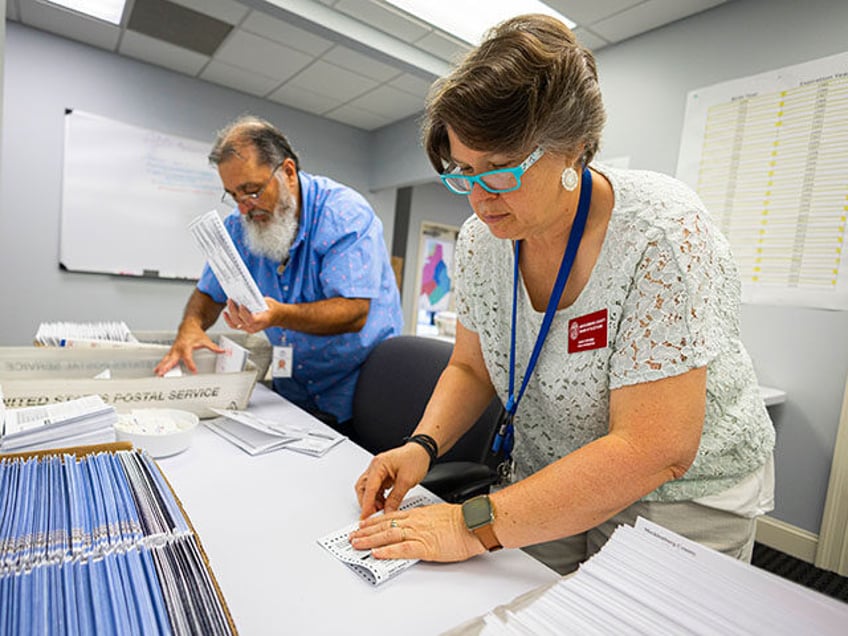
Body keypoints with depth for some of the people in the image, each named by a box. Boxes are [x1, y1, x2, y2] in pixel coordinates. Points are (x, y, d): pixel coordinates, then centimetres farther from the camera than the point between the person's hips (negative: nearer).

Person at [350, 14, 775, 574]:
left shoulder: (660, 233, -28)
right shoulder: (481, 240, -10)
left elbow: (652, 451, -31)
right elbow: (472, 368, 0)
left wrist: (477, 525, -32)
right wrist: (422, 446, -18)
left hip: (681, 500, -4)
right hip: (550, 486, 5)